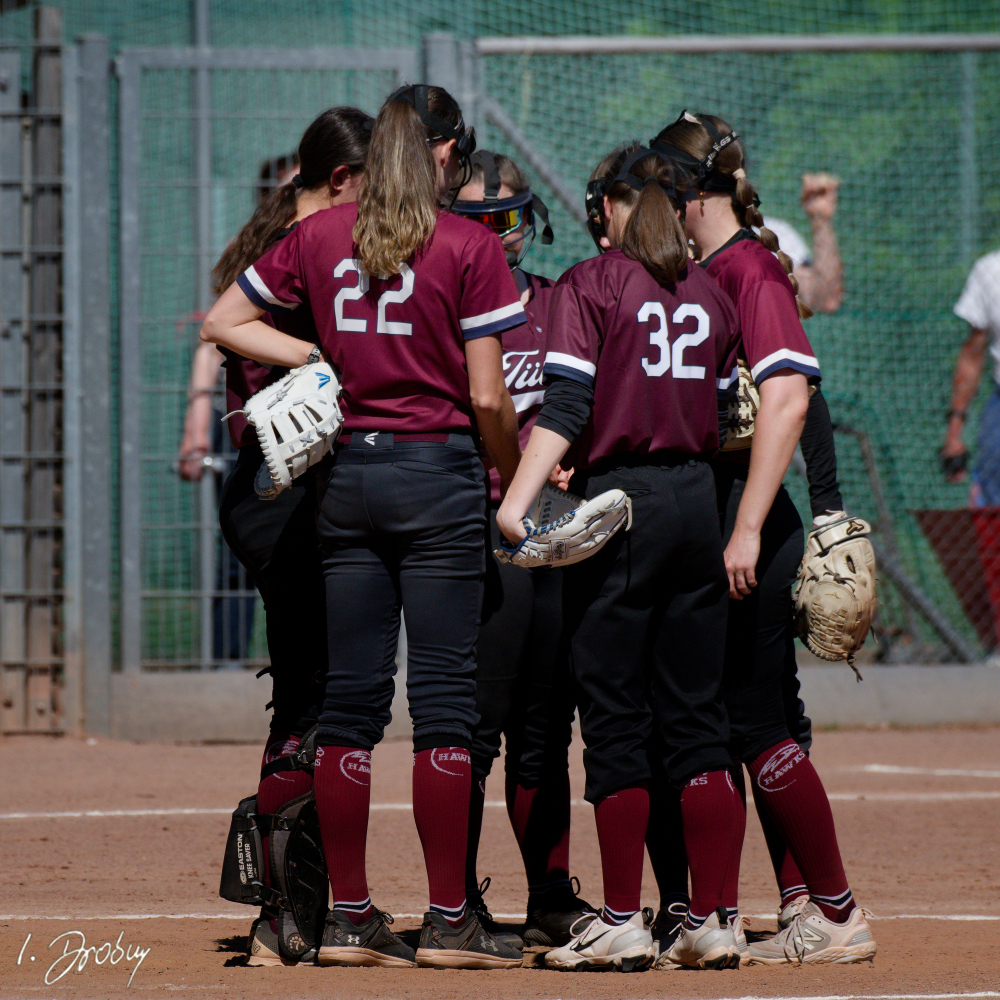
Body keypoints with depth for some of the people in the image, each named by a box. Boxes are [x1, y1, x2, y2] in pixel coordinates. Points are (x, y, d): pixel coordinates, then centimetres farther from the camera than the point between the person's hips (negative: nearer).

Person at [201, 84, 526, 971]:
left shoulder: (319, 237, 6)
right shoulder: (468, 247, -6)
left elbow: (224, 321, 12)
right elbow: (487, 396, -8)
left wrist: (318, 360, 7)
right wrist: (512, 474, 7)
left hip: (346, 473, 4)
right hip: (438, 473, -4)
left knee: (350, 697, 8)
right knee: (444, 696, -1)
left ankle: (349, 920, 9)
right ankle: (449, 922, -1)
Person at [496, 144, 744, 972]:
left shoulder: (590, 284, -4)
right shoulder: (711, 292, 11)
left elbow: (566, 406, -15)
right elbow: (724, 414, 13)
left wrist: (517, 499, -21)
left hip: (618, 500, -5)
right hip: (698, 502, 5)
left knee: (615, 718, 0)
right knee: (698, 718, 6)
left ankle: (622, 922, 0)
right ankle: (712, 923, 4)